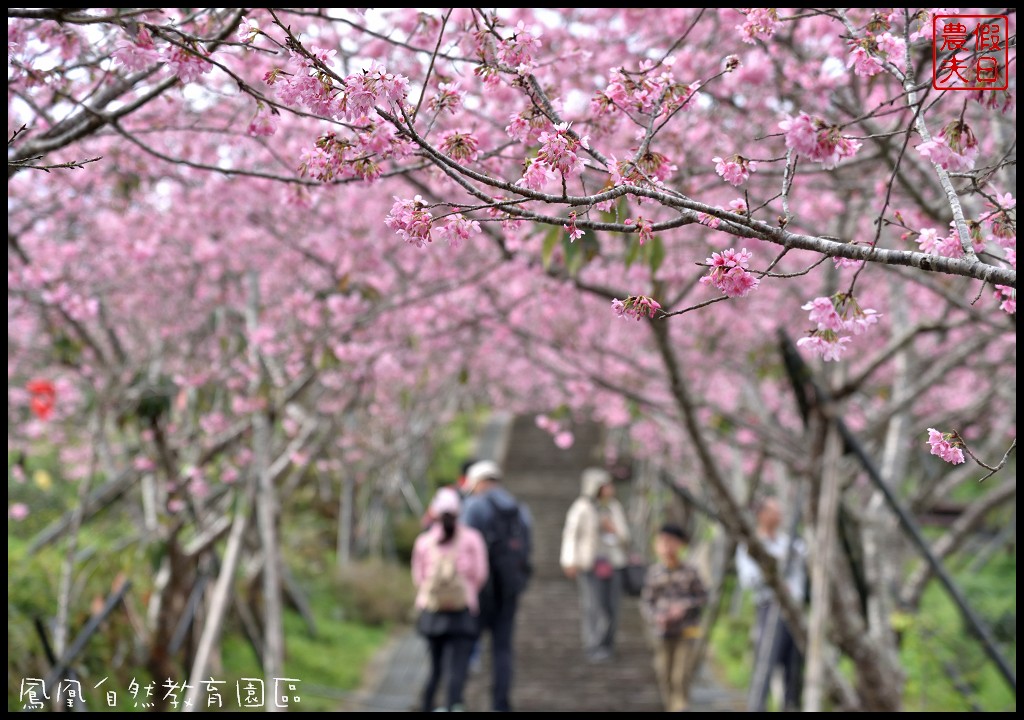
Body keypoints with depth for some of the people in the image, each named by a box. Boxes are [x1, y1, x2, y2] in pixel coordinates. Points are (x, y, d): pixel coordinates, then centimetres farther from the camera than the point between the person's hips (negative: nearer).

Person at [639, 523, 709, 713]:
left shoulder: (689, 572, -3)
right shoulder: (653, 572, 1)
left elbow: (703, 596, 1)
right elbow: (646, 601, 4)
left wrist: (684, 606, -14)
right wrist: (655, 617, -14)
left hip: (686, 631, -2)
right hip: (663, 632, 2)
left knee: (681, 676, -8)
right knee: (664, 674, 7)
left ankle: (680, 707, 0)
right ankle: (670, 706, 22)